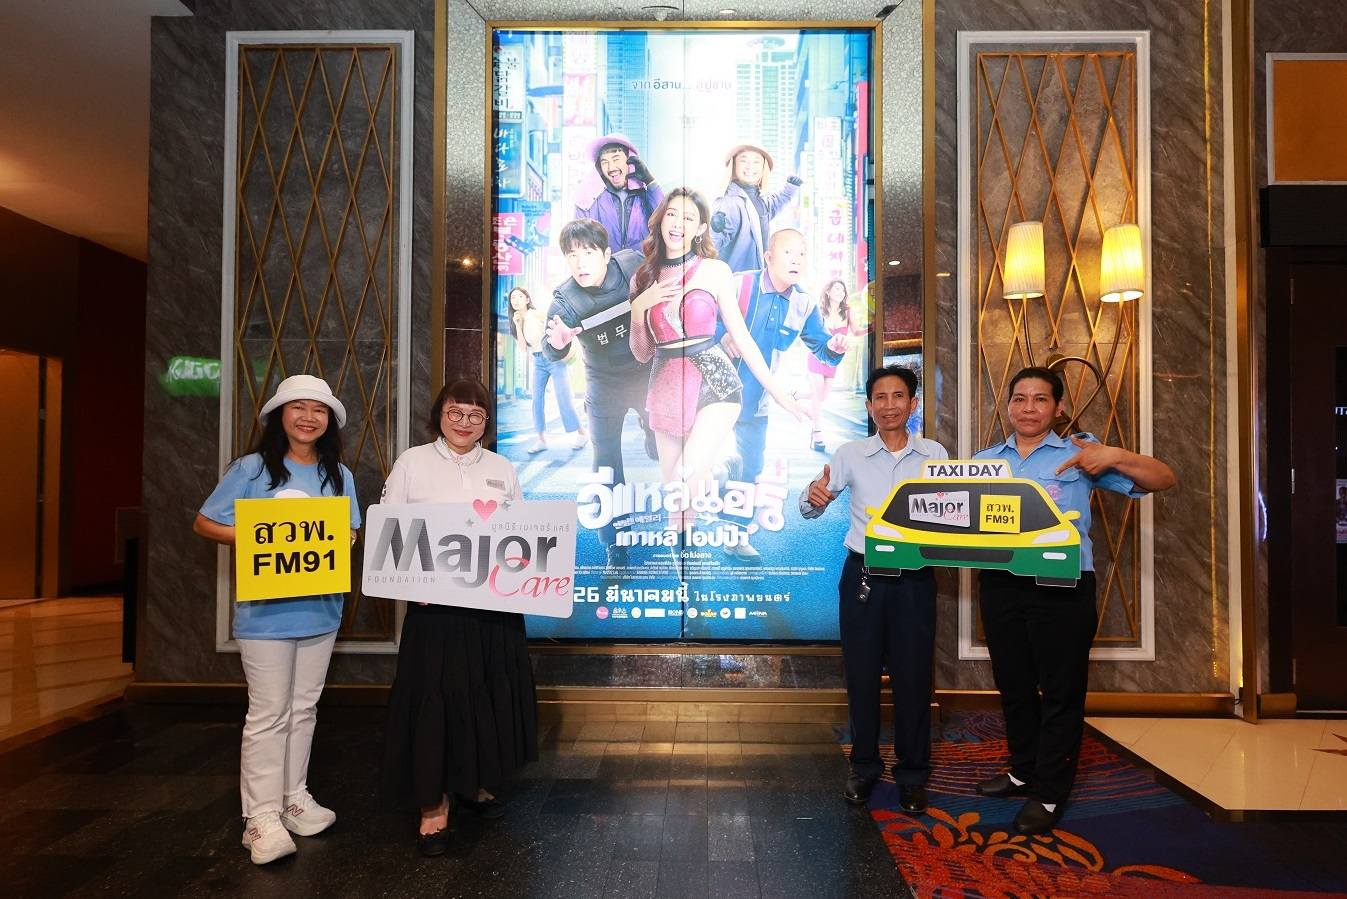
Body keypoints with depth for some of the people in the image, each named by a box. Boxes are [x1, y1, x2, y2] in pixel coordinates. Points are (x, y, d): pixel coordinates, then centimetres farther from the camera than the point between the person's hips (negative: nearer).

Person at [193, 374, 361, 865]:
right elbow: (205, 523, -3)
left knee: (304, 708, 15)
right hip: (266, 609, -5)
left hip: (321, 606, 5)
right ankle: (261, 817, 11)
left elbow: (351, 531, 13)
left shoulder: (339, 474, 7)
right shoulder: (252, 468, -6)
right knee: (269, 714, 0)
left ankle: (294, 797, 29)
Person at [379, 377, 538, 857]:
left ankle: (476, 783, 31)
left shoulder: (502, 468, 11)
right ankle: (434, 805, 11)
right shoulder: (413, 462, 2)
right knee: (435, 698, -2)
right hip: (434, 601, -3)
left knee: (490, 695, 10)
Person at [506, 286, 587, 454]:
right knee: (537, 399, 0)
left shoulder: (536, 314, -10)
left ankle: (582, 433, 5)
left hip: (554, 357, -6)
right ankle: (541, 439, 5)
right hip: (538, 362, 6)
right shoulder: (516, 321, 6)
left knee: (563, 398, -7)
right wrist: (517, 325, -10)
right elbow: (523, 346, -4)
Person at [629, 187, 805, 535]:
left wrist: (779, 393, 2)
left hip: (715, 385, -3)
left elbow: (741, 337, 3)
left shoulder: (715, 271, 0)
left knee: (689, 477, -22)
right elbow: (642, 354, 13)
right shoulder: (643, 279, 9)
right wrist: (638, 307, -4)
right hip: (666, 391, 4)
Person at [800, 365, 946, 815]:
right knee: (861, 674, 9)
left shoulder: (935, 455, 3)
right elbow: (810, 511, -2)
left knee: (913, 676, 7)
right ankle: (864, 766, 27)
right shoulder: (850, 454, 1)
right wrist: (814, 495, -25)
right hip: (863, 576, 0)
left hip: (914, 579, 0)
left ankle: (912, 774, 25)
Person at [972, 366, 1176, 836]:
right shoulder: (984, 460, 10)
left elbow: (1163, 480, -2)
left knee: (1060, 691, 5)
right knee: (1013, 686, 16)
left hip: (1062, 587, -4)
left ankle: (1050, 792, 19)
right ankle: (1024, 770, 35)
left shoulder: (1079, 453, 0)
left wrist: (1114, 458, -19)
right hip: (999, 584, 4)